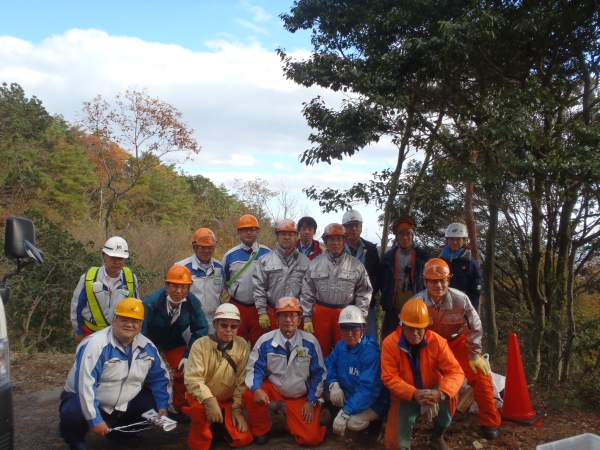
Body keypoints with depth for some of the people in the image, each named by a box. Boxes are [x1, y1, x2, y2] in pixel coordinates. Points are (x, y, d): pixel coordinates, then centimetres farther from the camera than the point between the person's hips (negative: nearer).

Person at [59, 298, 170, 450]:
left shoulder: (147, 347, -6)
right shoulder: (96, 344, -26)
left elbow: (159, 377, 5)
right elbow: (85, 384, -30)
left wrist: (162, 406, -5)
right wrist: (94, 420, -30)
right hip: (84, 399, -5)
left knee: (154, 403, -4)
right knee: (73, 414, -35)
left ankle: (121, 430, 20)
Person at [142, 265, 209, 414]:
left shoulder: (193, 302, -24)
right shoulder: (151, 302, -33)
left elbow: (201, 329, -12)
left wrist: (188, 355, -17)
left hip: (175, 343, 2)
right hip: (150, 342, -2)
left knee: (186, 369, -13)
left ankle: (178, 407, 12)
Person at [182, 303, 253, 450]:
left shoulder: (243, 347, -9)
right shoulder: (200, 344, -16)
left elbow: (242, 381, -5)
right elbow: (193, 378, -22)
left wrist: (238, 408, -9)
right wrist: (209, 400, -36)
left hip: (228, 401, 3)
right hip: (202, 398, -3)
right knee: (200, 407, -37)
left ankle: (219, 424, 21)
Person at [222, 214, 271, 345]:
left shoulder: (267, 254, -1)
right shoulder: (230, 255, 2)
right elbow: (222, 282, 14)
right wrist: (225, 303, 11)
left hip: (260, 307, -1)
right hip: (237, 307, 1)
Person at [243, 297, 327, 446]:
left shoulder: (310, 342, -10)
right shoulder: (265, 341, -12)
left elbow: (319, 374, -1)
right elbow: (254, 368, -10)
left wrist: (311, 401, -6)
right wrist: (257, 389, -31)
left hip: (301, 397, 0)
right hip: (273, 390, 0)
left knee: (311, 438, -15)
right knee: (250, 396, -31)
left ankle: (291, 419, 19)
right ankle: (260, 430, 0)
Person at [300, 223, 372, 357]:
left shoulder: (356, 265, 0)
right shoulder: (315, 264, 3)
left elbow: (364, 293, 1)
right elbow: (307, 294, 5)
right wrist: (307, 317, 1)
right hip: (320, 313, 1)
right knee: (321, 352, 12)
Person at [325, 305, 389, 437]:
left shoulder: (371, 353, -28)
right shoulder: (341, 345, -5)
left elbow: (368, 390, -33)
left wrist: (345, 412, -40)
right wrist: (333, 384, -16)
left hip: (372, 403, -7)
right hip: (348, 395, 7)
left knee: (353, 422, -32)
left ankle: (373, 422, 1)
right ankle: (337, 416, 11)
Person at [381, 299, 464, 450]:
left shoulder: (437, 341, -18)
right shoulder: (390, 343, -20)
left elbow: (455, 372, -21)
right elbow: (389, 378, -20)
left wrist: (441, 393, -40)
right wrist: (414, 394, -35)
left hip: (432, 391, 1)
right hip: (405, 396, -1)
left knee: (449, 396, -32)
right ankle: (404, 422, 24)